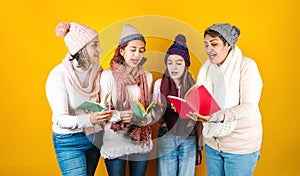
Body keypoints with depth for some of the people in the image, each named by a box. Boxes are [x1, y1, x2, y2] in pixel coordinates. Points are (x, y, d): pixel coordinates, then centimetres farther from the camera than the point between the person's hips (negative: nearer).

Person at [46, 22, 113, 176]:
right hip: (69, 142, -5)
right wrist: (90, 119, -37)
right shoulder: (59, 75, -18)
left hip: (94, 138, 5)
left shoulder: (97, 70, -2)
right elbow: (60, 119, -21)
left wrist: (106, 114, -13)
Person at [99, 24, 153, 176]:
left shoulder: (147, 77, 6)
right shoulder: (108, 75, -8)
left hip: (141, 140, 4)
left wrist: (145, 117, -12)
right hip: (115, 140, -3)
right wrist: (120, 115, -28)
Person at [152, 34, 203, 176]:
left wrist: (199, 147, 6)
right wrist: (158, 111, -25)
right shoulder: (160, 84, -2)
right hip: (166, 137, 0)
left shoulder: (193, 86, -1)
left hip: (188, 138, 0)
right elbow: (159, 119, -2)